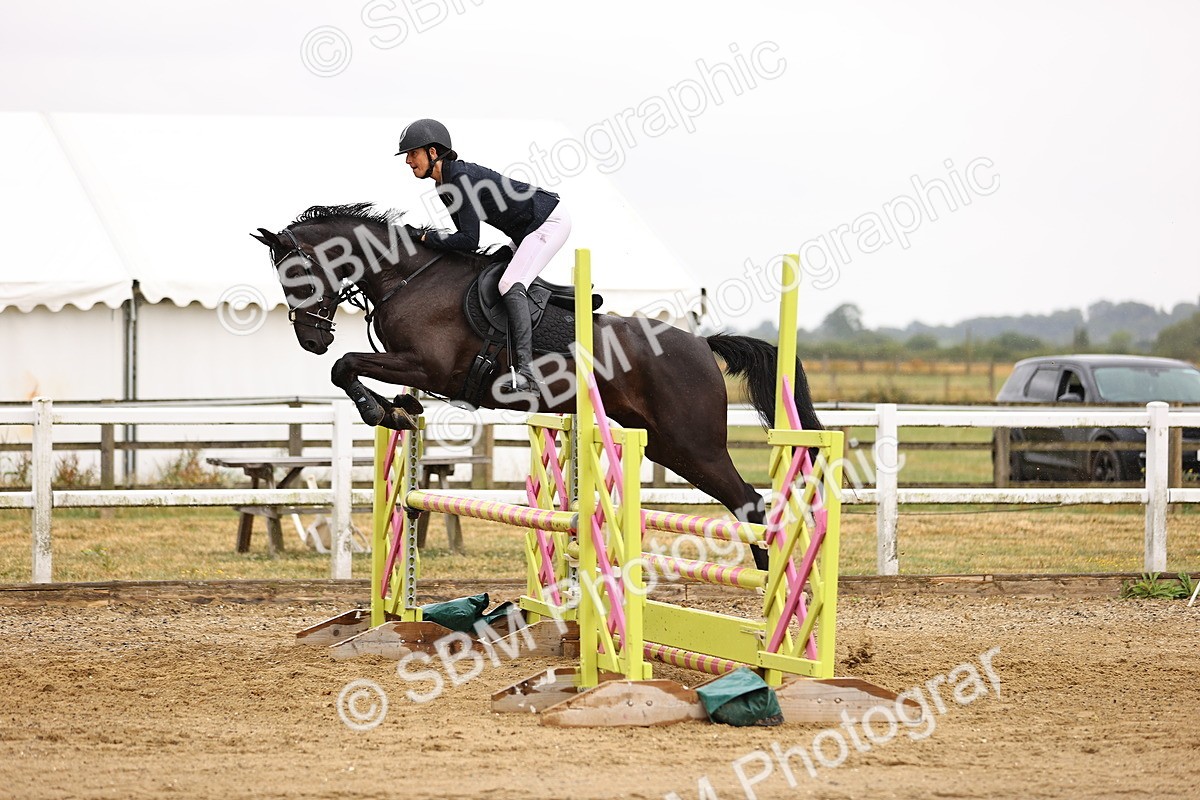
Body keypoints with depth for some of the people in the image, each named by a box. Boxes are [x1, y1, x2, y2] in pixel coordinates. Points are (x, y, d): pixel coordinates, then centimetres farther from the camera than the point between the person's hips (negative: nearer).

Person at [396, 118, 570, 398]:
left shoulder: (462, 178, -24)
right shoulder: (445, 185, 6)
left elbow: (469, 240, -27)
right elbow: (465, 233, 16)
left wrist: (426, 238, -18)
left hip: (550, 222, -11)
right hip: (526, 231, 11)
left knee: (511, 285, -24)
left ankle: (526, 375, -34)